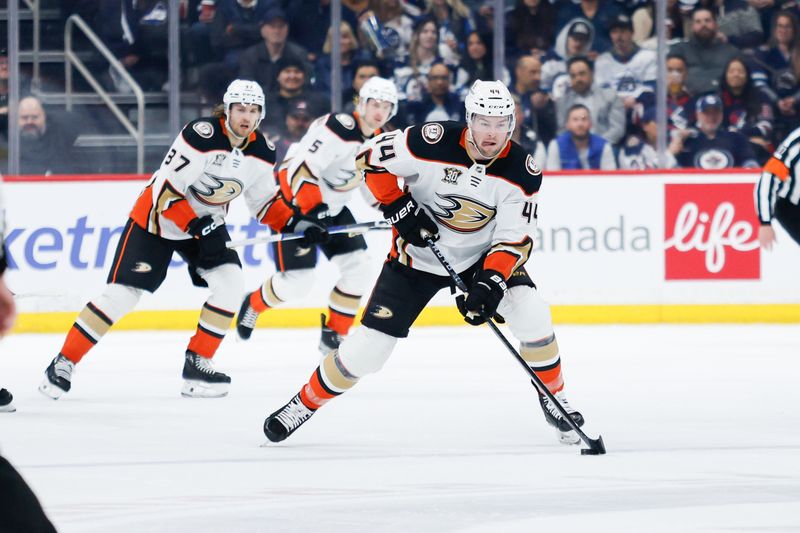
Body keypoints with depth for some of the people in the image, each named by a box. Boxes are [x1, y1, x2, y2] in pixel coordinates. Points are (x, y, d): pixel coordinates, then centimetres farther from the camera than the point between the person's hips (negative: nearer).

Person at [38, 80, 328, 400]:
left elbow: (266, 202, 7)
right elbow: (167, 191, -26)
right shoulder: (202, 135, -27)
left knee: (230, 282, -14)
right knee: (122, 295, -11)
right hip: (156, 217, -6)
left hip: (206, 222, 6)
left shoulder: (261, 152, -6)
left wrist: (299, 224, -7)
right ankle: (64, 363, -1)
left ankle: (197, 363, -2)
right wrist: (199, 229, -30)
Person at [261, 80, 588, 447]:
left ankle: (554, 399, 4)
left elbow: (514, 238, -16)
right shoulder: (434, 143, -25)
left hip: (481, 255, 2)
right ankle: (305, 403, 15)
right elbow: (372, 157, -13)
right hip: (416, 256, -2)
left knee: (531, 316, -19)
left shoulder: (522, 172, -18)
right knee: (368, 348, -6)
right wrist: (397, 207, -20)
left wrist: (491, 283, -30)